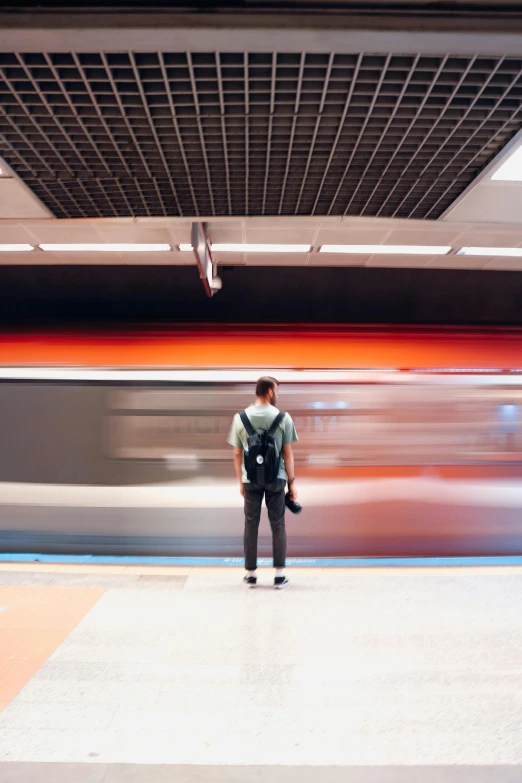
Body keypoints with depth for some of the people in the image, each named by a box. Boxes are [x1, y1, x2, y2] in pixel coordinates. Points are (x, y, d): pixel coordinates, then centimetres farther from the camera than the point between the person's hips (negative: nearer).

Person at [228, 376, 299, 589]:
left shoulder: (240, 418, 1)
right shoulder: (283, 418, -5)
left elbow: (237, 454, 3)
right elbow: (287, 453, -4)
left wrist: (240, 481, 12)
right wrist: (292, 482, 4)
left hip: (250, 479, 2)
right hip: (276, 478, -1)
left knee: (251, 525, 11)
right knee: (278, 525, 9)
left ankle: (250, 574, 18)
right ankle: (279, 575, 13)